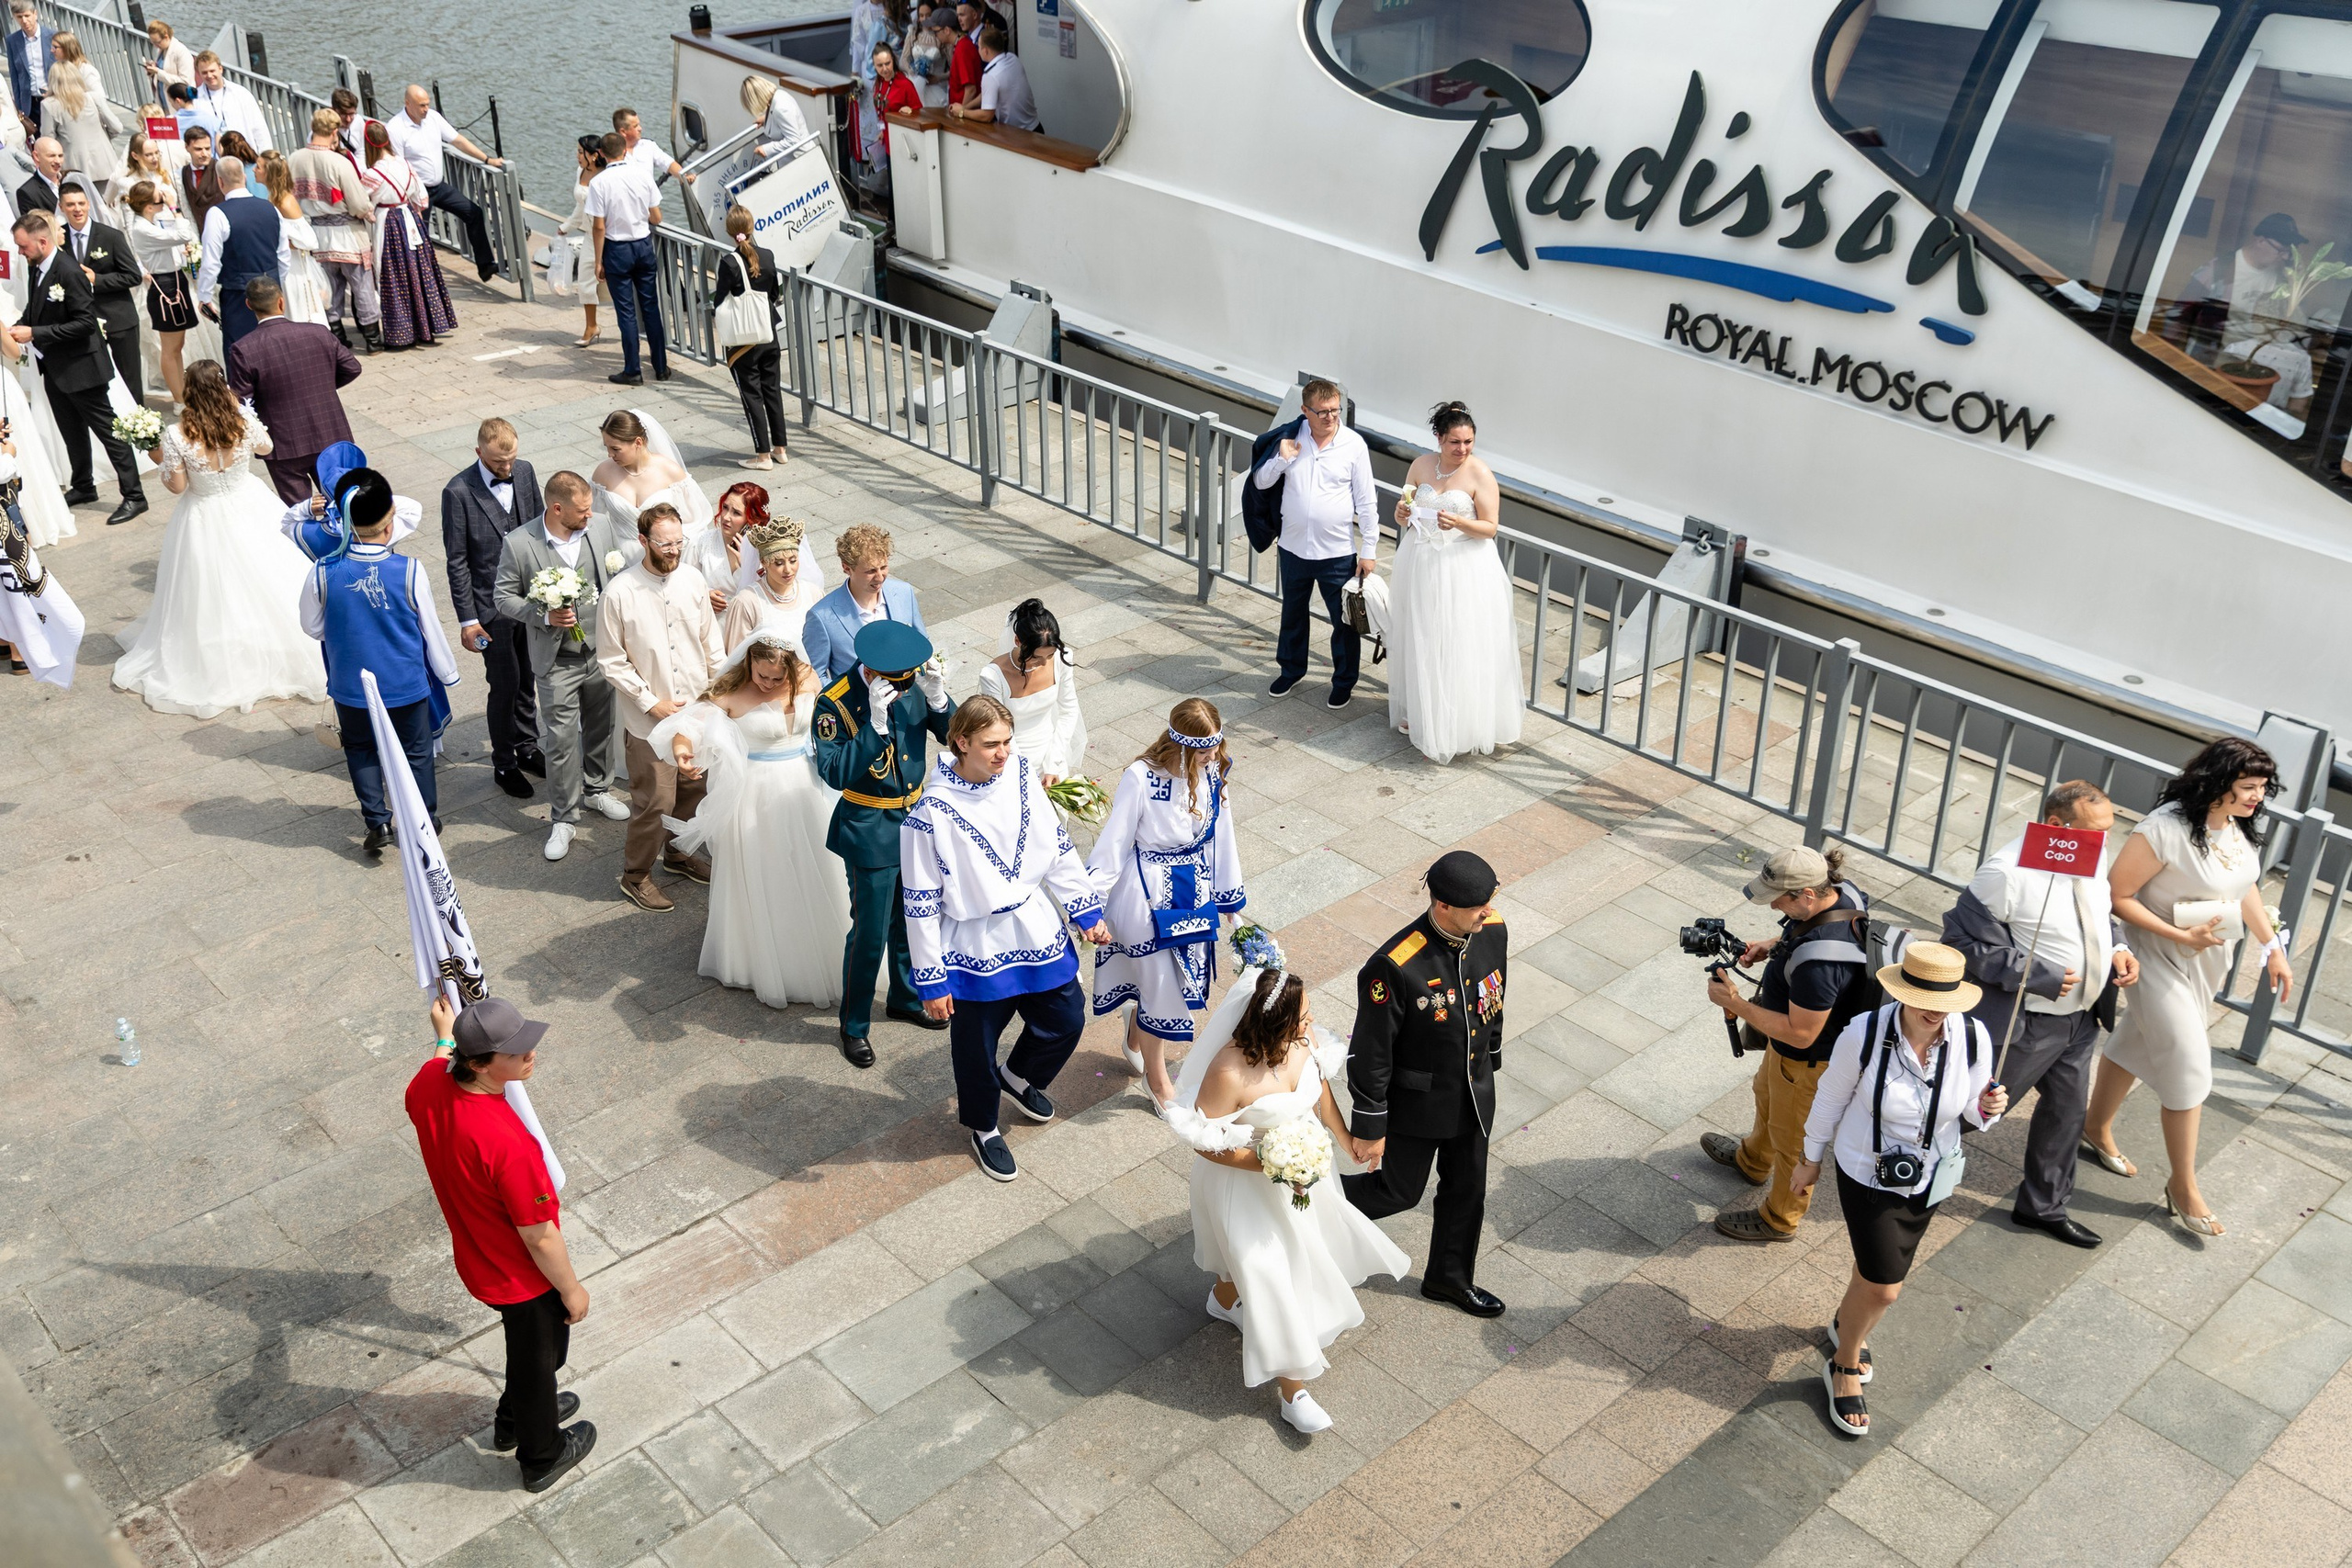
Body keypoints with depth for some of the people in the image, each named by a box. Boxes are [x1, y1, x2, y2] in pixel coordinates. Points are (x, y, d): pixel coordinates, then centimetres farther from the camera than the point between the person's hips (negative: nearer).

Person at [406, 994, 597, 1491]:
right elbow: (539, 1237, -28)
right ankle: (542, 1458, 49)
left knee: (533, 1344, 34)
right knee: (537, 1359, 22)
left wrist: (445, 1037, 26)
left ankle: (515, 1420, 60)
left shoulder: (429, 1083, -21)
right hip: (522, 1277, -7)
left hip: (477, 1259, 7)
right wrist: (572, 1289, -11)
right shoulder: (508, 1144, -42)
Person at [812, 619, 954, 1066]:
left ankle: (906, 999, 46)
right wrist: (875, 724, -36)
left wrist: (938, 699, -26)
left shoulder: (915, 682, -7)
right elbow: (835, 774, -27)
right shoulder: (835, 703, -21)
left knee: (909, 920, 22)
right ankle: (854, 1025, 24)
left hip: (917, 819, 5)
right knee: (870, 933, 4)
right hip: (871, 831, -5)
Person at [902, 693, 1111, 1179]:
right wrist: (931, 981, -12)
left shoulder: (1020, 773, -9)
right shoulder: (931, 813, -24)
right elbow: (921, 904, -17)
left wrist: (1087, 910, 7)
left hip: (1037, 929, 5)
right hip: (976, 947, -5)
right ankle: (983, 1127, 46)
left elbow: (1057, 847, 4)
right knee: (977, 1045, 16)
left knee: (1067, 1020, 18)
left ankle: (1020, 1076, 51)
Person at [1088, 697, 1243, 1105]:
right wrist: (1093, 910, -12)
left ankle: (1135, 1040, 50)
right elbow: (1112, 845, -17)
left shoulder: (1211, 774, -7)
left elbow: (1221, 835, 6)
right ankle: (1156, 1077, 30)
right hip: (1150, 895, -5)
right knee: (1160, 983, 6)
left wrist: (1228, 896, 15)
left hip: (1195, 891, 6)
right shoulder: (1140, 779, -24)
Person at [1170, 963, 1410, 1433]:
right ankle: (1293, 1386, 24)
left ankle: (1226, 1299, 64)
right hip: (1246, 1181, -7)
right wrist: (1271, 1165, -30)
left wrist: (1345, 1138, 11)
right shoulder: (1229, 1072, -39)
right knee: (1267, 1272, 6)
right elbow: (1205, 1142, -26)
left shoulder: (1304, 1038, -21)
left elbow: (1319, 1086, 1)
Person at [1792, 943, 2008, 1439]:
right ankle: (1845, 1365, 29)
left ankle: (1847, 1325, 56)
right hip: (1868, 1175, -3)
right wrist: (1811, 1160, 2)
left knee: (1878, 1266, 24)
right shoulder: (1864, 1034, -28)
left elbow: (1973, 1112, -5)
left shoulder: (1972, 1037, -21)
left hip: (1930, 1178, 4)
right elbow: (1831, 1099, -10)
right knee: (1884, 1287, -1)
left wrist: (1990, 1107, -29)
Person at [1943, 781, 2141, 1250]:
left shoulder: (2094, 857, -5)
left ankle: (2043, 1207, 41)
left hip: (2082, 1016, 8)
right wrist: (2040, 978, -26)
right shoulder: (2008, 873, -29)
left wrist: (2117, 948, -5)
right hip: (2022, 1021, -8)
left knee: (2069, 1110, 20)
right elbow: (1965, 940, -25)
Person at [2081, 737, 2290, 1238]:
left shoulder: (2243, 828, -5)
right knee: (2189, 1068, -3)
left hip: (2211, 961, 7)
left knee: (2139, 1043, 23)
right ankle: (2183, 1186, 13)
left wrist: (2273, 948, 10)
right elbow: (2117, 895, -24)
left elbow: (2247, 889, 12)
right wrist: (2181, 936, -26)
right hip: (2164, 960, -7)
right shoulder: (2167, 828, -28)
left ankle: (2097, 1128, 44)